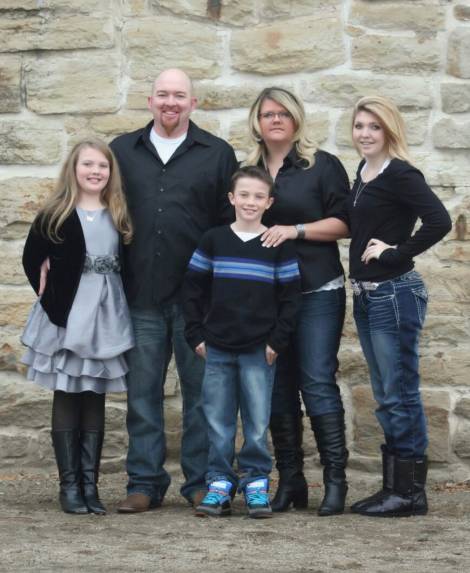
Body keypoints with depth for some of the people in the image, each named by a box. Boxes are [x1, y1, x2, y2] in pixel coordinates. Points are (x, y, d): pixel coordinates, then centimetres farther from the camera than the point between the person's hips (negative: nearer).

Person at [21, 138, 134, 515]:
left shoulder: (119, 217, 6)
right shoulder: (55, 215, 0)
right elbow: (32, 260, 5)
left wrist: (107, 298, -5)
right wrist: (49, 297, -3)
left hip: (107, 318, 2)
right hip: (67, 316, -2)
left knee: (96, 398, 5)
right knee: (67, 397, 1)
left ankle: (90, 484, 9)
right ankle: (69, 485, 5)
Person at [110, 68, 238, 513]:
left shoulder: (217, 154, 5)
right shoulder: (122, 151, 11)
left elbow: (232, 222, 3)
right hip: (140, 295, 2)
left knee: (201, 390, 4)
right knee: (142, 392, 5)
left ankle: (201, 483, 11)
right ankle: (144, 484, 12)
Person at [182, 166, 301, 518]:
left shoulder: (279, 246, 1)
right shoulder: (213, 241, 5)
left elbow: (290, 298, 3)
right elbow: (193, 289, 8)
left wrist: (277, 341, -4)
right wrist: (196, 335, 1)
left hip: (259, 350, -1)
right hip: (217, 349, 1)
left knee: (258, 422, 1)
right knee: (218, 422, 4)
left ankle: (256, 483, 11)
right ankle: (220, 483, 12)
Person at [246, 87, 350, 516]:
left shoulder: (322, 165, 1)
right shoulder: (248, 171, 13)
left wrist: (296, 230, -14)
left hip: (316, 292, -4)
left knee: (318, 383, -10)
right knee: (279, 387, 5)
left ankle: (336, 481, -6)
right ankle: (290, 482, 12)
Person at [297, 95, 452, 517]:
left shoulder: (400, 175, -13)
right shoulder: (363, 173, 13)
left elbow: (439, 221, -24)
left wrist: (397, 252, -18)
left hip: (395, 294, -9)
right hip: (366, 295, 9)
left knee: (400, 395, -3)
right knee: (386, 397, 14)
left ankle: (411, 493, 4)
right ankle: (393, 487, 21)